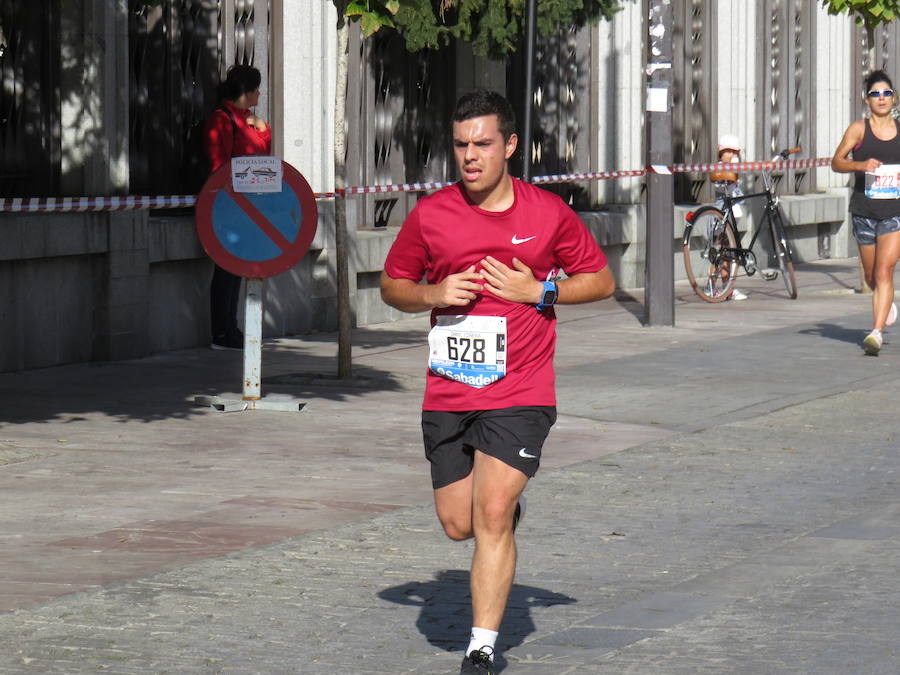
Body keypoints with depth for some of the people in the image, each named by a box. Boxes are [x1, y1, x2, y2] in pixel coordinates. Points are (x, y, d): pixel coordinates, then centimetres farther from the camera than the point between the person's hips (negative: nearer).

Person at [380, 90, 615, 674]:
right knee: (458, 525, 8)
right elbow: (393, 285, 13)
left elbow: (602, 280, 8)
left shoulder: (548, 213, -2)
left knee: (492, 516, -14)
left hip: (519, 393, -3)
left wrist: (538, 291, -9)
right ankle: (511, 506, 43)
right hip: (448, 393, 3)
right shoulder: (430, 215, 1)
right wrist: (434, 294, -8)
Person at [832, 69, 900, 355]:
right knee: (871, 275, 13)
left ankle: (877, 332, -18)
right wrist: (861, 165, -20)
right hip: (864, 210, 1)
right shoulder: (859, 129, 0)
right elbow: (837, 162, -3)